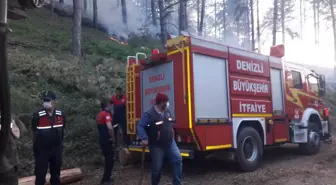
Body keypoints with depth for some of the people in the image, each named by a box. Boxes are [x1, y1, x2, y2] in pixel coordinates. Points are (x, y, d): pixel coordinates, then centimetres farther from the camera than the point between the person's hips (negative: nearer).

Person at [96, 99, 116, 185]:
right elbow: (109, 127, -28)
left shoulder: (99, 115, 12)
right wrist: (113, 138, -18)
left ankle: (106, 178, 26)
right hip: (107, 140, -9)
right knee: (110, 159, 0)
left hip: (102, 139, 9)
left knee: (107, 159, 18)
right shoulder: (107, 114, -16)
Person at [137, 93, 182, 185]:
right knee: (157, 167, 2)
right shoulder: (149, 114, -19)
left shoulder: (167, 111, 5)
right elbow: (140, 126, -20)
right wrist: (144, 138, -29)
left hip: (170, 142, 6)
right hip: (157, 146, -6)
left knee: (178, 159, -6)